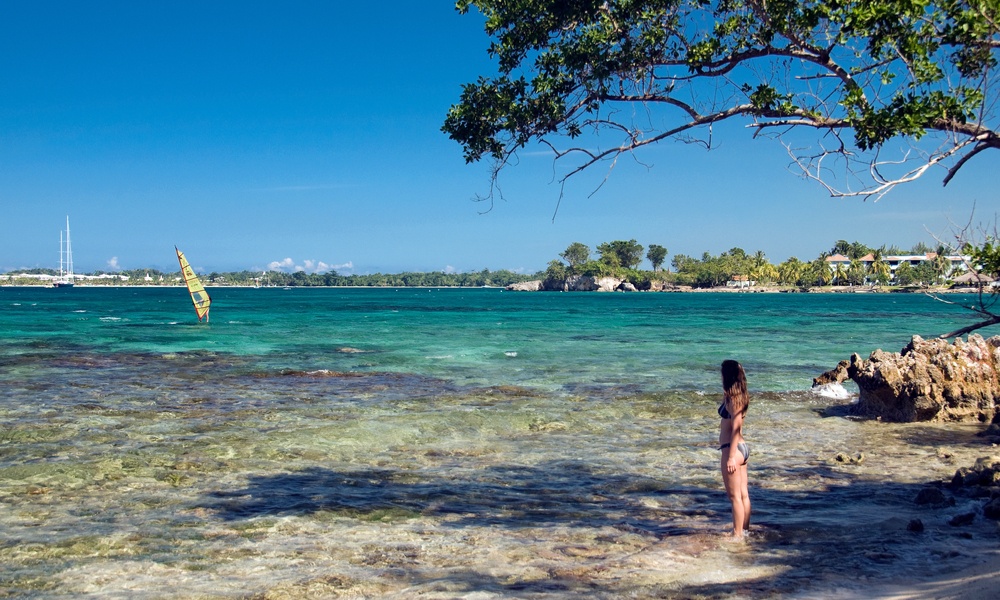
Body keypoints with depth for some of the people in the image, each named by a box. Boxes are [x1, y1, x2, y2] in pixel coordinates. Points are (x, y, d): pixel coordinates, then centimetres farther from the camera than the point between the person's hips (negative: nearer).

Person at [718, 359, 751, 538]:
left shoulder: (732, 398, -17)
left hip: (733, 449, -9)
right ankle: (744, 530, 23)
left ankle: (737, 535, 6)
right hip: (742, 448, 9)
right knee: (743, 494, 15)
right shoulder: (739, 396, 11)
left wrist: (731, 456, -22)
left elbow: (736, 429, -21)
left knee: (735, 496, -1)